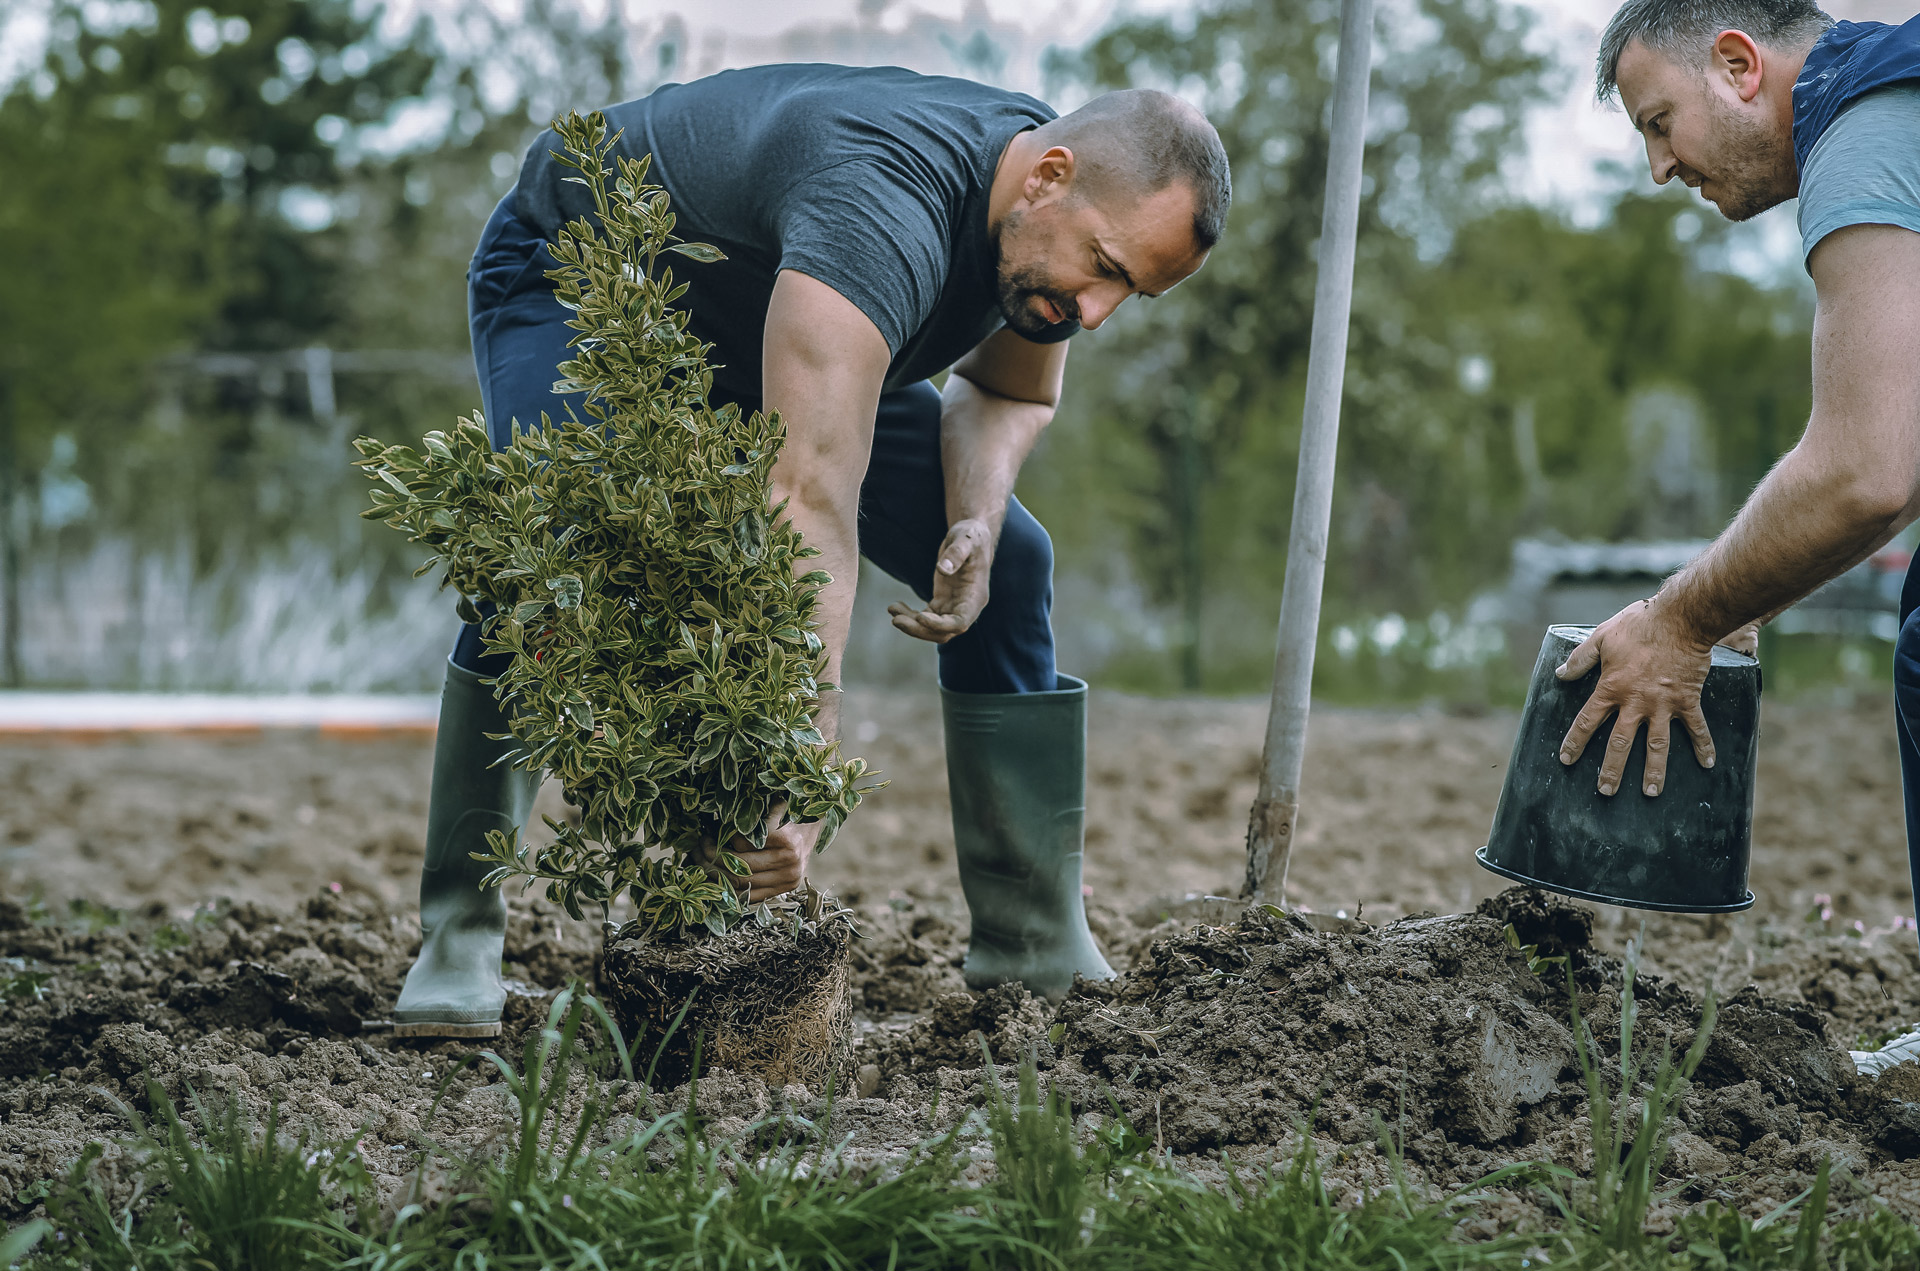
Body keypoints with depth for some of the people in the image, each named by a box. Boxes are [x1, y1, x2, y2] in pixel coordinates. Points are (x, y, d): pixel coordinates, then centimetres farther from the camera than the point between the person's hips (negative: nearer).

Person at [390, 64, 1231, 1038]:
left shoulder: (1054, 218, -17)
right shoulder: (881, 209, -45)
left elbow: (1010, 391, 3)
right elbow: (814, 501, -53)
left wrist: (976, 515, -20)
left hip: (766, 325, 7)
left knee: (1007, 567, -5)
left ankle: (1038, 956, 0)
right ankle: (459, 940, -22)